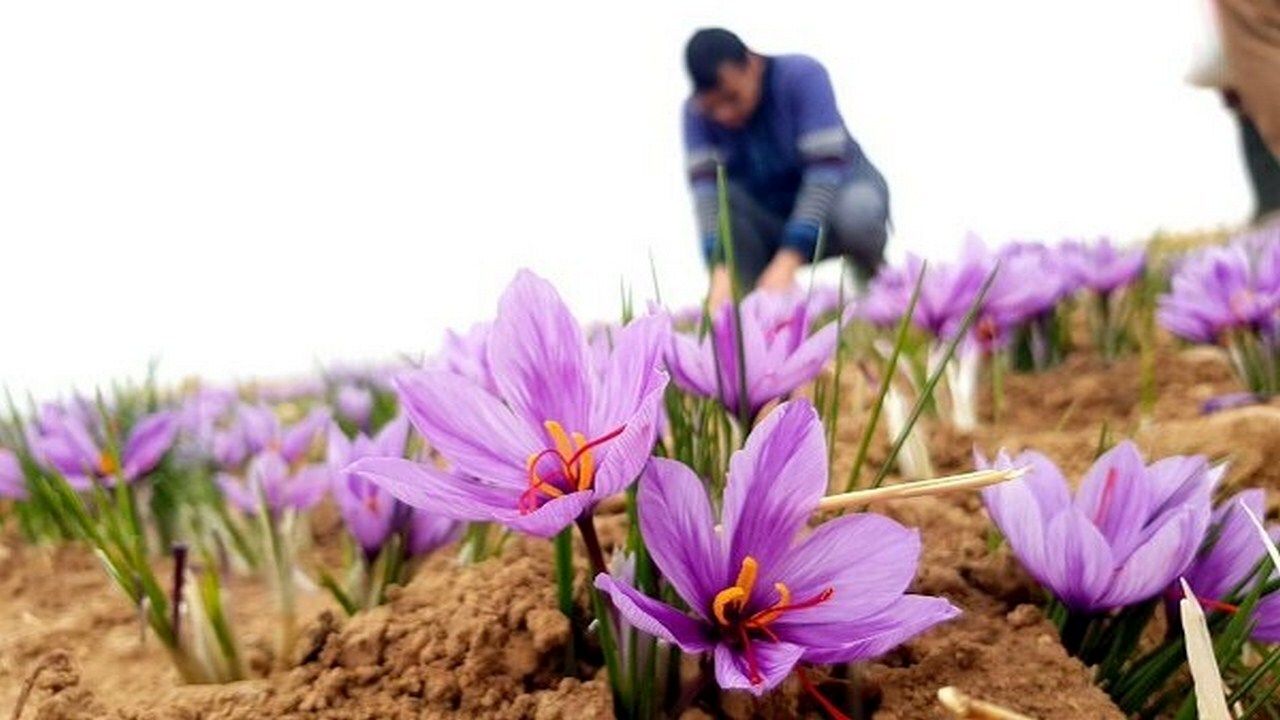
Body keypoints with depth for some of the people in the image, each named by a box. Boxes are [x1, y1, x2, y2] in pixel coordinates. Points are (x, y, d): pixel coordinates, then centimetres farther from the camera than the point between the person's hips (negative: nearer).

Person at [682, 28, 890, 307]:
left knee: (858, 211, -37)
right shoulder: (697, 112, -13)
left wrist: (787, 262, -40)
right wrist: (721, 269, -41)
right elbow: (705, 189, -24)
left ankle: (872, 277, -5)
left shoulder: (803, 76, -21)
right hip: (770, 225, 2)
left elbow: (826, 169, -29)